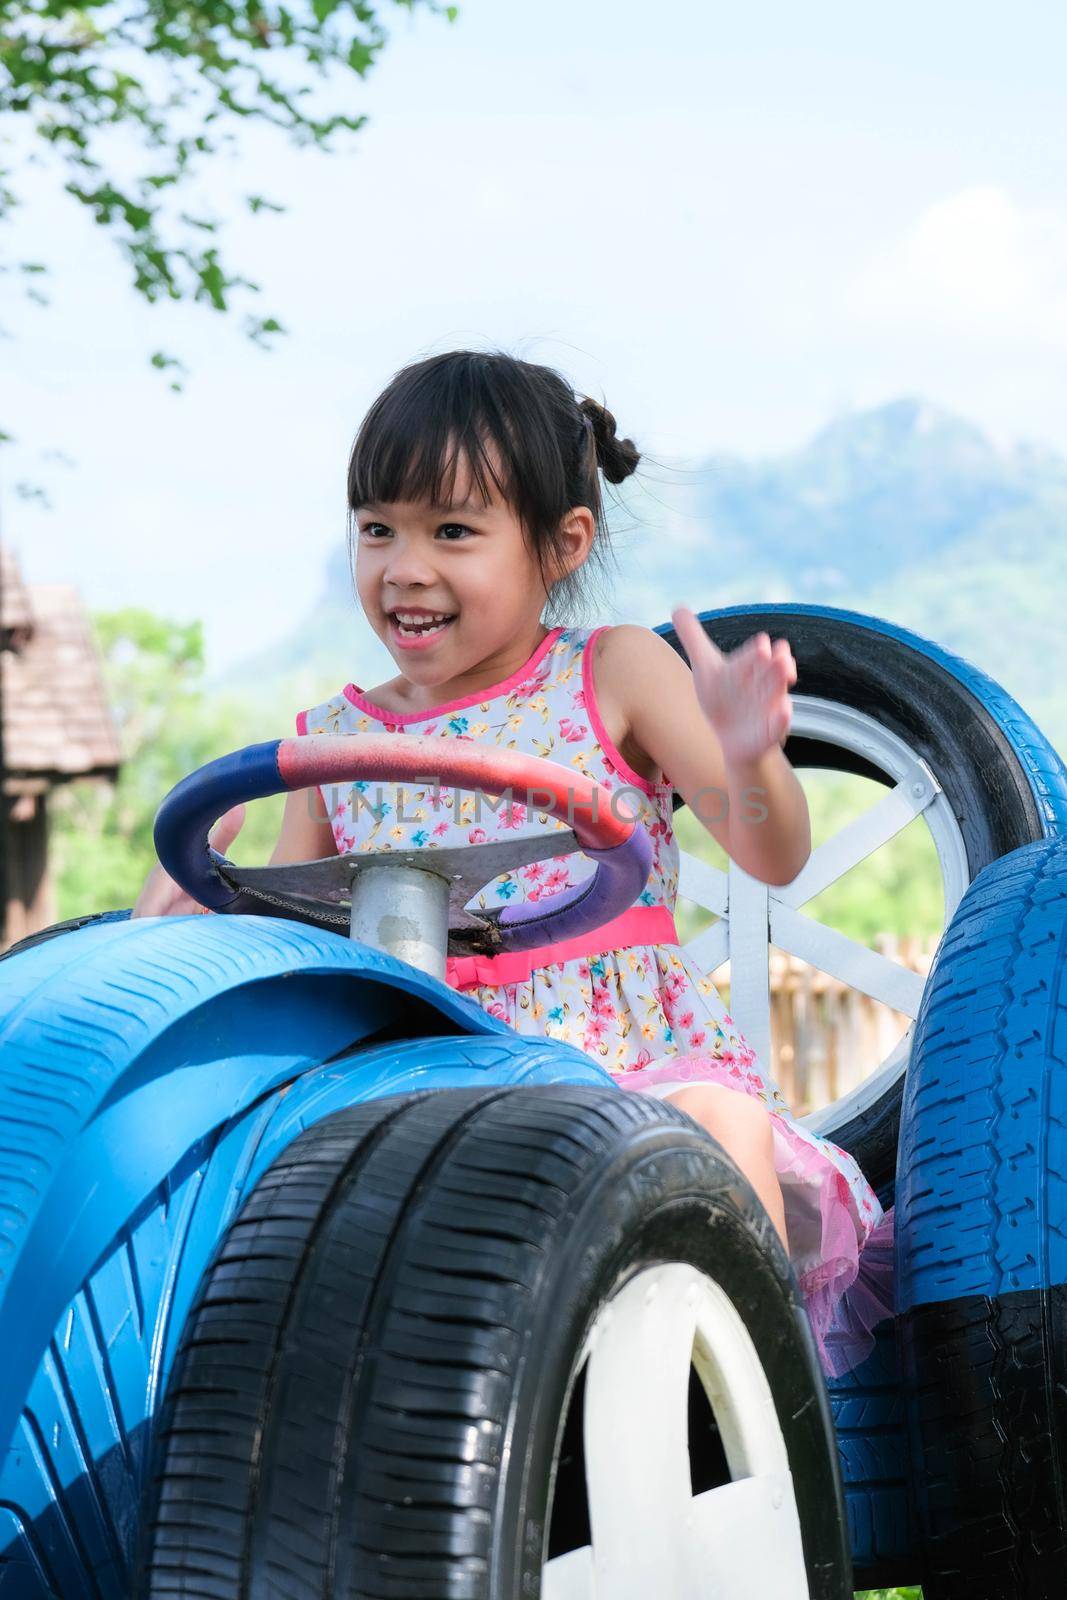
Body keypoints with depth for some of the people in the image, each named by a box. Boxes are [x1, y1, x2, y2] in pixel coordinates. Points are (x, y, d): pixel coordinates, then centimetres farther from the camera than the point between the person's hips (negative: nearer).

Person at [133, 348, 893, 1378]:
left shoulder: (614, 675, 3)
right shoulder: (335, 740, 12)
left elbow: (773, 859, -3)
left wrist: (745, 756, -25)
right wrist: (181, 922, -3)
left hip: (639, 1056, -2)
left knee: (720, 1123, -33)